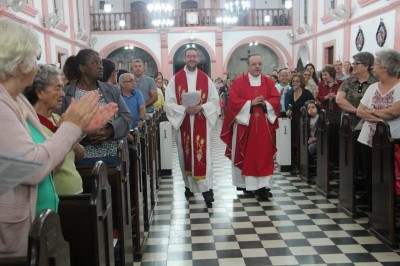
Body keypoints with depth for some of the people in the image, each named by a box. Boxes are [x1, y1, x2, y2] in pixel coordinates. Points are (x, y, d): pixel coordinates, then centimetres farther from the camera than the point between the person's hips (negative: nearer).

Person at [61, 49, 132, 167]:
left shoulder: (113, 90, 9)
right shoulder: (66, 94, -1)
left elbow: (127, 117, 4)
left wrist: (109, 132, -12)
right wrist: (83, 135, -20)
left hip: (113, 155, 3)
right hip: (83, 158, -3)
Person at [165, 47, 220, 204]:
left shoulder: (206, 79, 6)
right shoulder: (175, 79, 3)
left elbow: (214, 100, 3)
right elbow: (169, 102, -2)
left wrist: (201, 108, -15)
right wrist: (184, 109, -17)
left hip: (201, 124, 0)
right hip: (183, 123, 1)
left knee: (203, 154, -5)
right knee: (186, 154, 8)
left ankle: (207, 188, -5)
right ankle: (189, 185, 21)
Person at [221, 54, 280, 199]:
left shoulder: (269, 82, 10)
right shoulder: (238, 82, 1)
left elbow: (276, 99, 2)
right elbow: (233, 101, -9)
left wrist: (265, 103, -17)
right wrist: (251, 103, -18)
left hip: (263, 126, 2)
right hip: (244, 124, -2)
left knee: (264, 155, -2)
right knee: (245, 155, 4)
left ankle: (262, 186, 0)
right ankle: (244, 183, 17)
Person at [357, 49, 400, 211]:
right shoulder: (372, 87, 9)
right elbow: (359, 112, 3)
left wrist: (372, 111, -7)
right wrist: (382, 116, -12)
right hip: (368, 140, 5)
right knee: (369, 177, 9)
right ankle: (372, 209, 22)